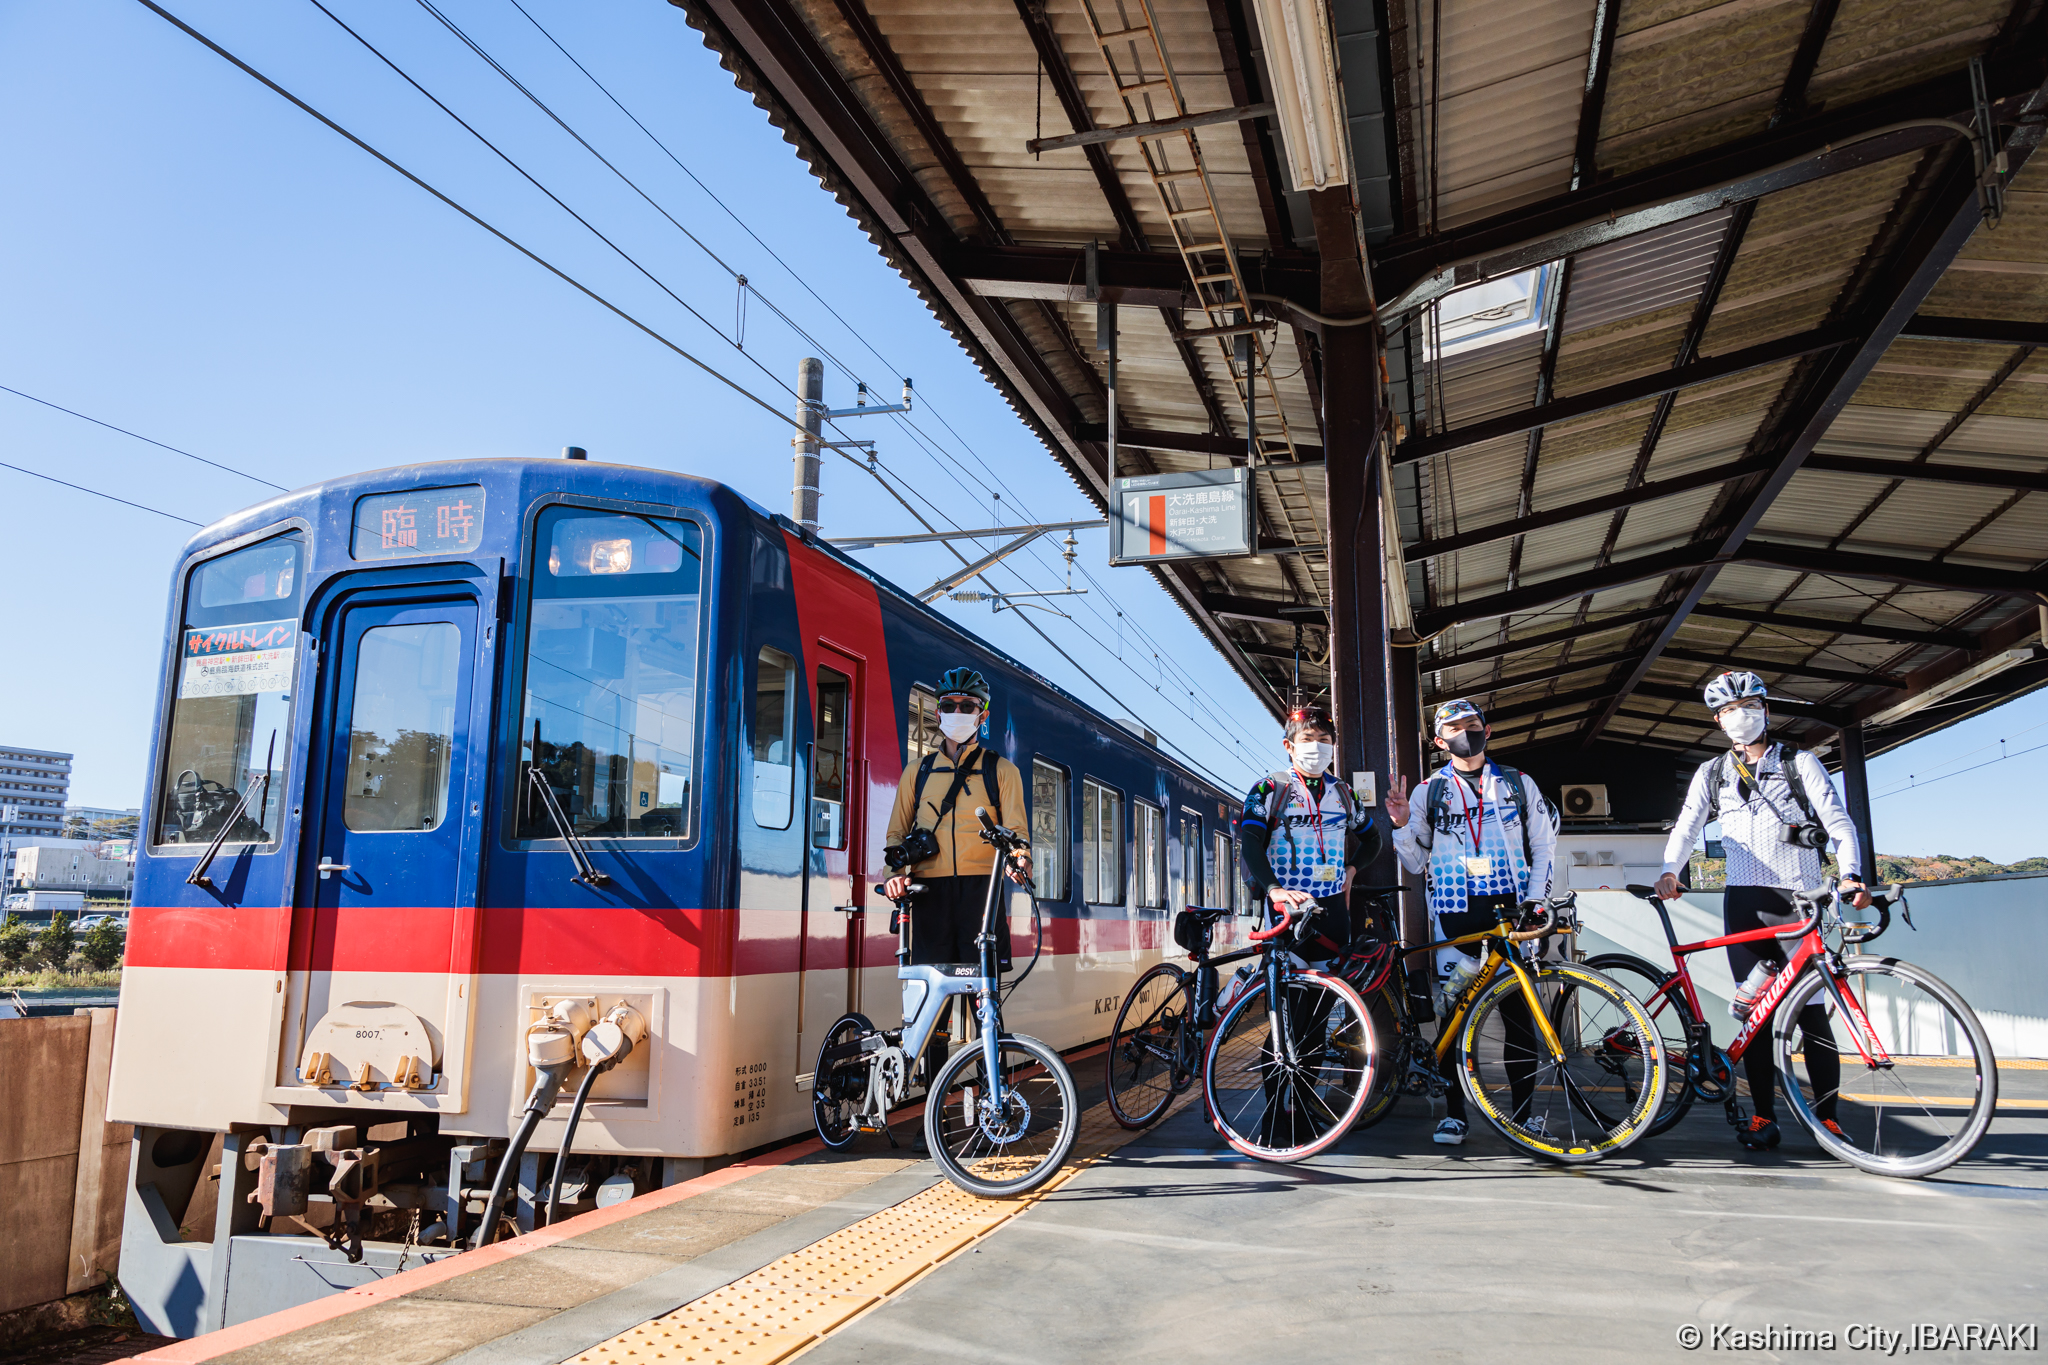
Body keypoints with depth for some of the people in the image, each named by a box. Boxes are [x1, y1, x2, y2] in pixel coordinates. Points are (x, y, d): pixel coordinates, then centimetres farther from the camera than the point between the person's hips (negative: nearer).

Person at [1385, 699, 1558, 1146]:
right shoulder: (1428, 791, 10)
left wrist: (1534, 902, -2)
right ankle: (1454, 1113, 6)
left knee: (1519, 1012, 0)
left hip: (1510, 911, 0)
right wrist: (1401, 826, -8)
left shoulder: (1519, 784, 12)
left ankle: (1525, 1109, 12)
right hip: (1454, 914, 0)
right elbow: (1416, 862, 10)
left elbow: (1544, 846, 11)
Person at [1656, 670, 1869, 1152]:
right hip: (1746, 900, 2)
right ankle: (1764, 1116, 4)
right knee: (1755, 1012, 0)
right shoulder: (1712, 774, 14)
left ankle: (1828, 1116, 5)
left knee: (1810, 1012, -5)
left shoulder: (1800, 763, 7)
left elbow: (1839, 822, 0)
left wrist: (1850, 875, -17)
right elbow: (1687, 827, 8)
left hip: (1801, 900, -2)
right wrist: (1670, 870, -10)